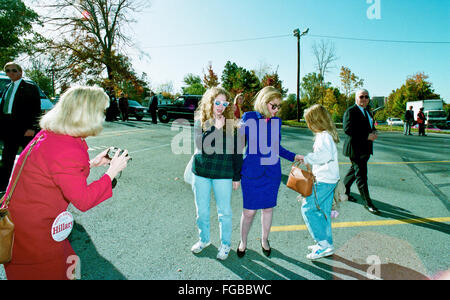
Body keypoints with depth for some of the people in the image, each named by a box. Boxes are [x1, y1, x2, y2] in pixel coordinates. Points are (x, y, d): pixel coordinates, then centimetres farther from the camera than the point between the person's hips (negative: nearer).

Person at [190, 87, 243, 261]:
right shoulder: (200, 122, -1)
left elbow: (237, 152, 0)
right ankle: (204, 239, 38)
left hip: (223, 174, -2)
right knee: (202, 210, 15)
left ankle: (225, 243, 29)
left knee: (224, 211, 8)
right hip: (201, 173, 2)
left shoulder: (231, 124, -3)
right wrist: (215, 128, -24)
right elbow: (201, 145, -17)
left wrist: (237, 176, 0)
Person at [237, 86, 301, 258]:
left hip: (272, 173, 3)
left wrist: (294, 157, 4)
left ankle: (264, 240, 37)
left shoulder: (276, 121, 4)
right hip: (251, 173, -3)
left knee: (268, 208, 14)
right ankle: (243, 242, 28)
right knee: (249, 211, 3)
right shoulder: (249, 118, -6)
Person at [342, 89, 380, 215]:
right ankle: (368, 203, 3)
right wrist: (367, 136, -22)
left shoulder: (368, 112, 17)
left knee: (354, 170, 18)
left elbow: (371, 126, 27)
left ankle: (344, 191, 35)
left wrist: (374, 132, 2)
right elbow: (347, 129, -22)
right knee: (361, 176, -4)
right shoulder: (350, 111, -12)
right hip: (355, 148, -9)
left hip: (366, 149, 9)